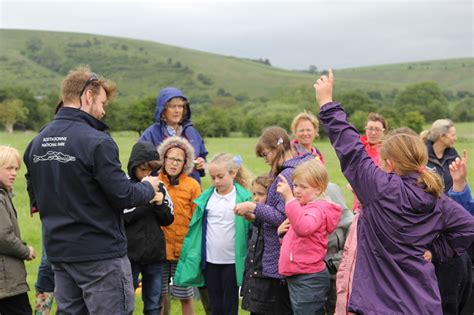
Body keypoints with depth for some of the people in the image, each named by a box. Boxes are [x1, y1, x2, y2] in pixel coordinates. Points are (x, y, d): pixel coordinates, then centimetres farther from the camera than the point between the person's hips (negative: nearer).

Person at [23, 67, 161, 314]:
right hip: (100, 252, -7)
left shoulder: (37, 142, 6)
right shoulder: (96, 141, -18)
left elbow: (35, 195, 14)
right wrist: (149, 188, 3)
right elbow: (122, 195, -17)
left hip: (58, 250, 7)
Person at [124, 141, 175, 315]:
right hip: (129, 254, -3)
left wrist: (160, 204, -10)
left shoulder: (158, 186, 5)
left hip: (155, 254, 4)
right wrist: (143, 202, -17)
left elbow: (168, 220, 9)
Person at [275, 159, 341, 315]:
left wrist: (289, 197, -42)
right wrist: (282, 232, 5)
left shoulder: (318, 208, -15)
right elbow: (292, 240, 26)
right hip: (297, 277, 10)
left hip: (309, 279, -10)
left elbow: (303, 228, -38)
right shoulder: (302, 207, 18)